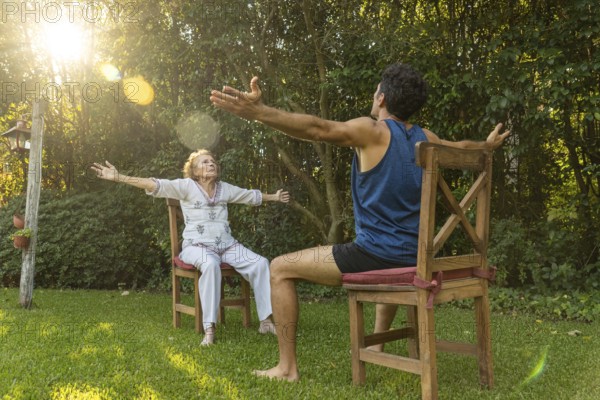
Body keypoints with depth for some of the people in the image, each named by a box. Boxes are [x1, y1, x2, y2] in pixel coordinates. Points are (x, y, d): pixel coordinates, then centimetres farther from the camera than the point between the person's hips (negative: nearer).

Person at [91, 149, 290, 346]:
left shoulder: (225, 188, 14)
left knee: (260, 263, -18)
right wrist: (119, 178, -22)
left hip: (227, 245, 5)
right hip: (197, 245, -5)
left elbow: (251, 195, 30)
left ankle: (266, 320, -11)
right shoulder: (187, 186, -1)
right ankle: (209, 328, -35)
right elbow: (156, 185, -12)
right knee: (210, 264, -40)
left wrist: (274, 197, 39)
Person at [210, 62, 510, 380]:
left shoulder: (374, 131, -10)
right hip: (411, 260, 8)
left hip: (373, 255, -8)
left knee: (280, 268, 4)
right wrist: (487, 145, 54)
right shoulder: (424, 138, 11)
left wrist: (257, 112, -36)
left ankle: (287, 367, 5)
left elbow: (318, 129, -26)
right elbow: (460, 147, 32)